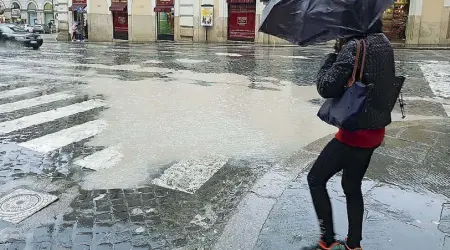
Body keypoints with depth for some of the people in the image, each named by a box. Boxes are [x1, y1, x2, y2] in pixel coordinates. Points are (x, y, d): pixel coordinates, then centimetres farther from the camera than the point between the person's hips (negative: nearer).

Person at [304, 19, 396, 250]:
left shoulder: (355, 45, -19)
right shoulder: (383, 42, 8)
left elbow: (326, 87, -22)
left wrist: (332, 57, -5)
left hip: (357, 131, -9)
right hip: (375, 128, 9)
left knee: (316, 179, 6)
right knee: (352, 186, 21)